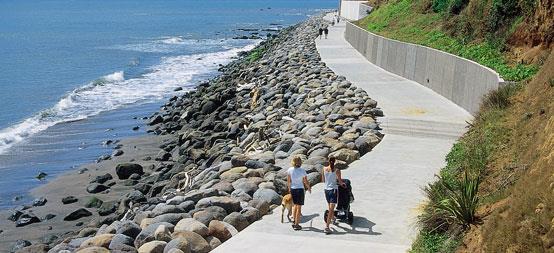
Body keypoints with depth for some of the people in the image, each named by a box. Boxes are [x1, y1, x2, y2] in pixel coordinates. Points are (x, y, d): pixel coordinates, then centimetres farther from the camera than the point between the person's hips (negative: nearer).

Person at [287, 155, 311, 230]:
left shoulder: (290, 170, -5)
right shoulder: (302, 171, -13)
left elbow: (288, 181, 2)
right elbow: (306, 182, -6)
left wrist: (289, 188, 18)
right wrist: (309, 188, 11)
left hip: (292, 189, 4)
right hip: (300, 189, -4)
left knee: (295, 205, 22)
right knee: (299, 207, 5)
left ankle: (294, 221, 20)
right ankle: (296, 225, 7)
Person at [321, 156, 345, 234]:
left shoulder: (324, 169, -1)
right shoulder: (337, 171, -11)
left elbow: (323, 180, 8)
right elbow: (340, 182, -5)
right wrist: (343, 184, 17)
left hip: (326, 189, 4)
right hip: (333, 190, -4)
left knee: (330, 207, 24)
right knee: (331, 209, -5)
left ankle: (333, 219, 47)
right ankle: (327, 226, -14)